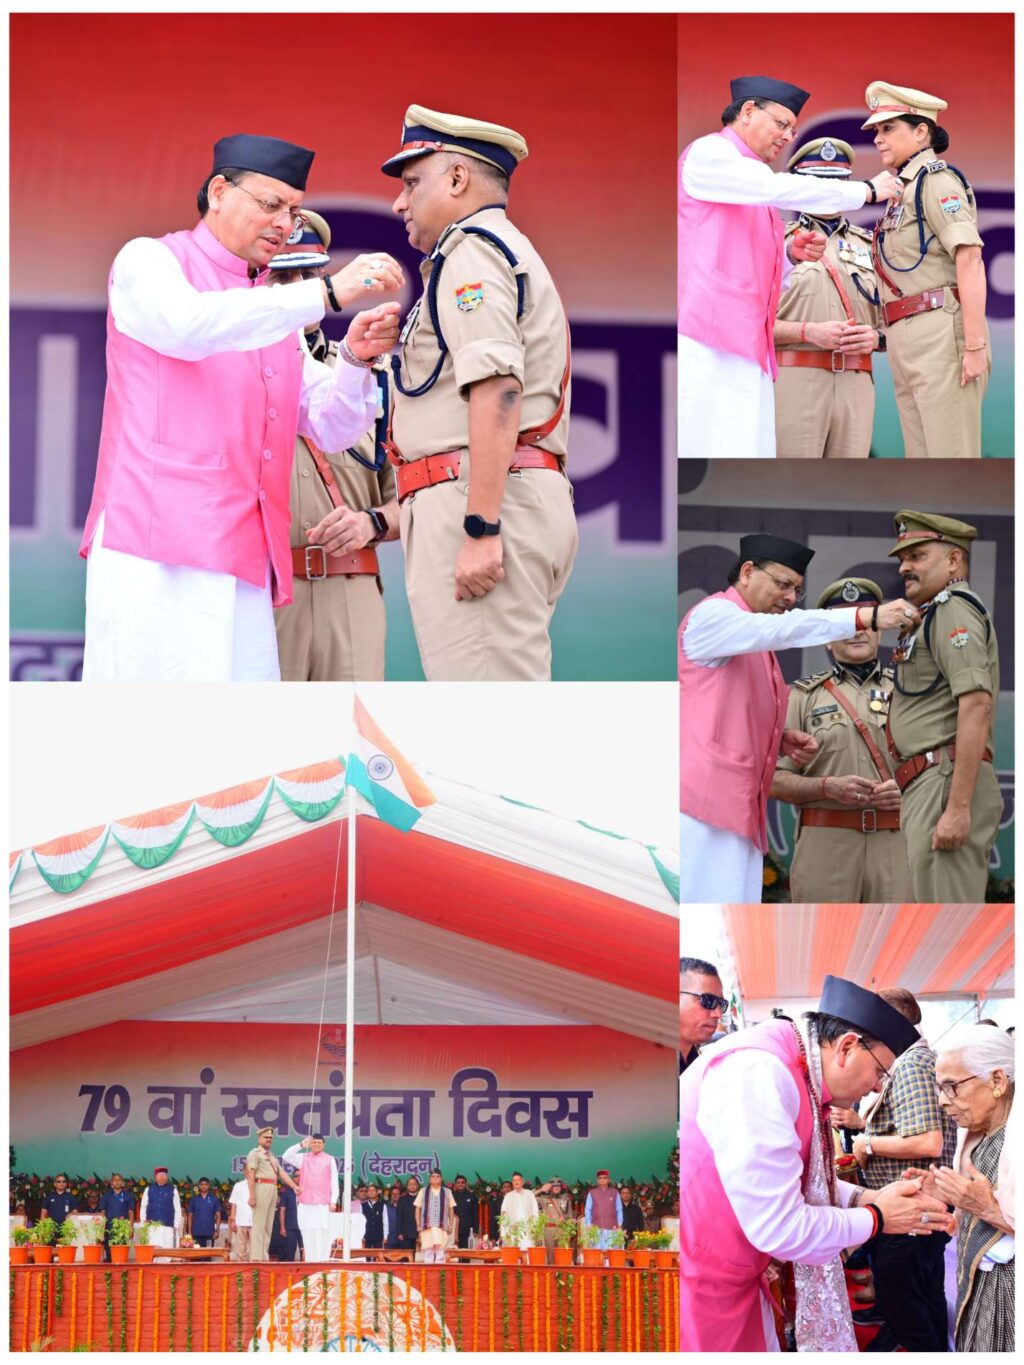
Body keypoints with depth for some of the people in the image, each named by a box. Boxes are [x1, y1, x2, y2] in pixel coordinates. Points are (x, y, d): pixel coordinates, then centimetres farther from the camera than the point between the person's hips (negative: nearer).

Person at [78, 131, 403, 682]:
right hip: (157, 547, -6)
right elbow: (190, 326, -18)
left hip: (245, 563, 7)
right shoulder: (150, 261, 6)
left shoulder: (274, 312, 25)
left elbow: (330, 429, 19)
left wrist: (356, 359, -3)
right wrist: (327, 292, -22)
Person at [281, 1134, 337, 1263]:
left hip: (323, 1203, -2)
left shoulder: (330, 1160, 7)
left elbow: (334, 1182, 5)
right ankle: (310, 1261, 1)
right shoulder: (303, 1158, 11)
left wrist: (333, 1201, -2)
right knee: (308, 1233, -1)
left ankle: (323, 1261, -6)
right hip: (306, 1203, 2)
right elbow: (286, 1156, 0)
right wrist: (301, 1145, -6)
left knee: (322, 1233, -7)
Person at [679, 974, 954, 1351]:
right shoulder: (759, 1073, -25)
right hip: (698, 1286, -10)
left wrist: (867, 1198, 3)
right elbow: (778, 1228, -24)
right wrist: (875, 1219, -9)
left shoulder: (800, 1068, 5)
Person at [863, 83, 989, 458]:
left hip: (940, 332, -10)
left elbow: (969, 259, -15)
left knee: (952, 459, -11)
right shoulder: (905, 190, 21)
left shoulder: (936, 180, -6)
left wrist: (975, 344, -22)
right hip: (907, 342, 10)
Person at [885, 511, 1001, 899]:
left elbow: (976, 707, -18)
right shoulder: (932, 616, 26)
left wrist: (958, 807, -24)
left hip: (945, 779, -11)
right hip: (925, 790, 11)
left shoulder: (953, 610, -6)